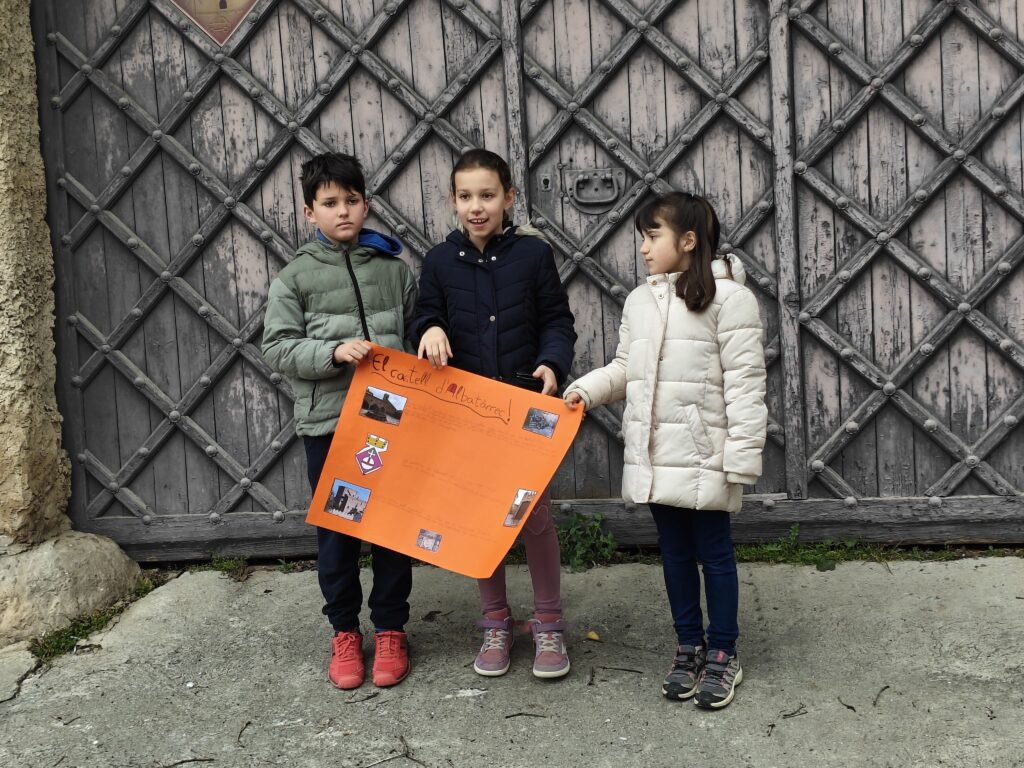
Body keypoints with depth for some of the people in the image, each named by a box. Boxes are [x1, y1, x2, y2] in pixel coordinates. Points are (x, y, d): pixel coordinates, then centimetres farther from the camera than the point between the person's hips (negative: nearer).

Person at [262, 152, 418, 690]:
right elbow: (277, 348, -4)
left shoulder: (394, 268, 7)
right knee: (335, 530, 7)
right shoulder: (295, 277, 1)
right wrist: (334, 352, -18)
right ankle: (344, 631, 23)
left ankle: (390, 630, 21)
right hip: (327, 422, -1)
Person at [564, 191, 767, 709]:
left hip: (704, 456, -6)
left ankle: (722, 654, 20)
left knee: (713, 551, 7)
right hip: (654, 457, 6)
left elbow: (745, 381, -12)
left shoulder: (727, 296, -10)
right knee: (674, 551, 15)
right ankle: (688, 647, 28)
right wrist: (586, 389, -2)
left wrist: (743, 456, -15)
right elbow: (624, 369, 17)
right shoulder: (639, 301, 10)